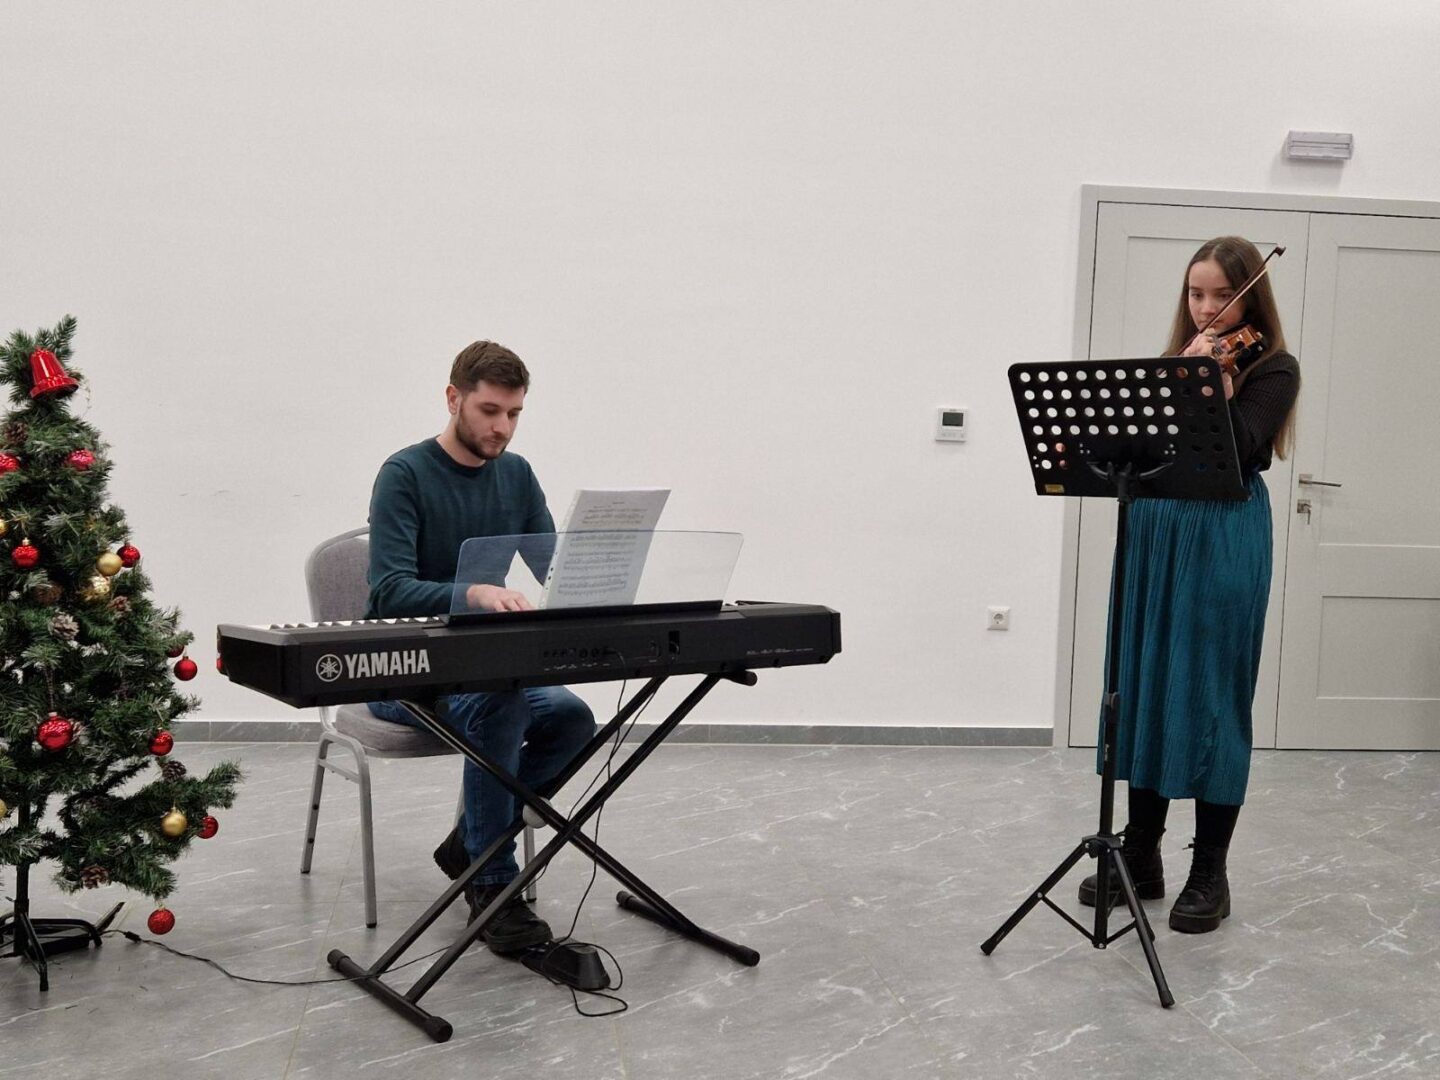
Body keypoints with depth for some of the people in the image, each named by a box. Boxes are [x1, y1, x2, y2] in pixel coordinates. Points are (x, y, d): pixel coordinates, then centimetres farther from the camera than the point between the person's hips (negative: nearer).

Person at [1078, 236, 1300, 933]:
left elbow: (1241, 449, -17)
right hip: (1153, 532, 6)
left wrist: (1212, 380, -23)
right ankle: (1140, 856, 21)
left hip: (1224, 542, -6)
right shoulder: (1180, 358, 15)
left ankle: (1209, 875, 11)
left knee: (1209, 699, -1)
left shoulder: (1271, 367, -1)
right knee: (1142, 688, 8)